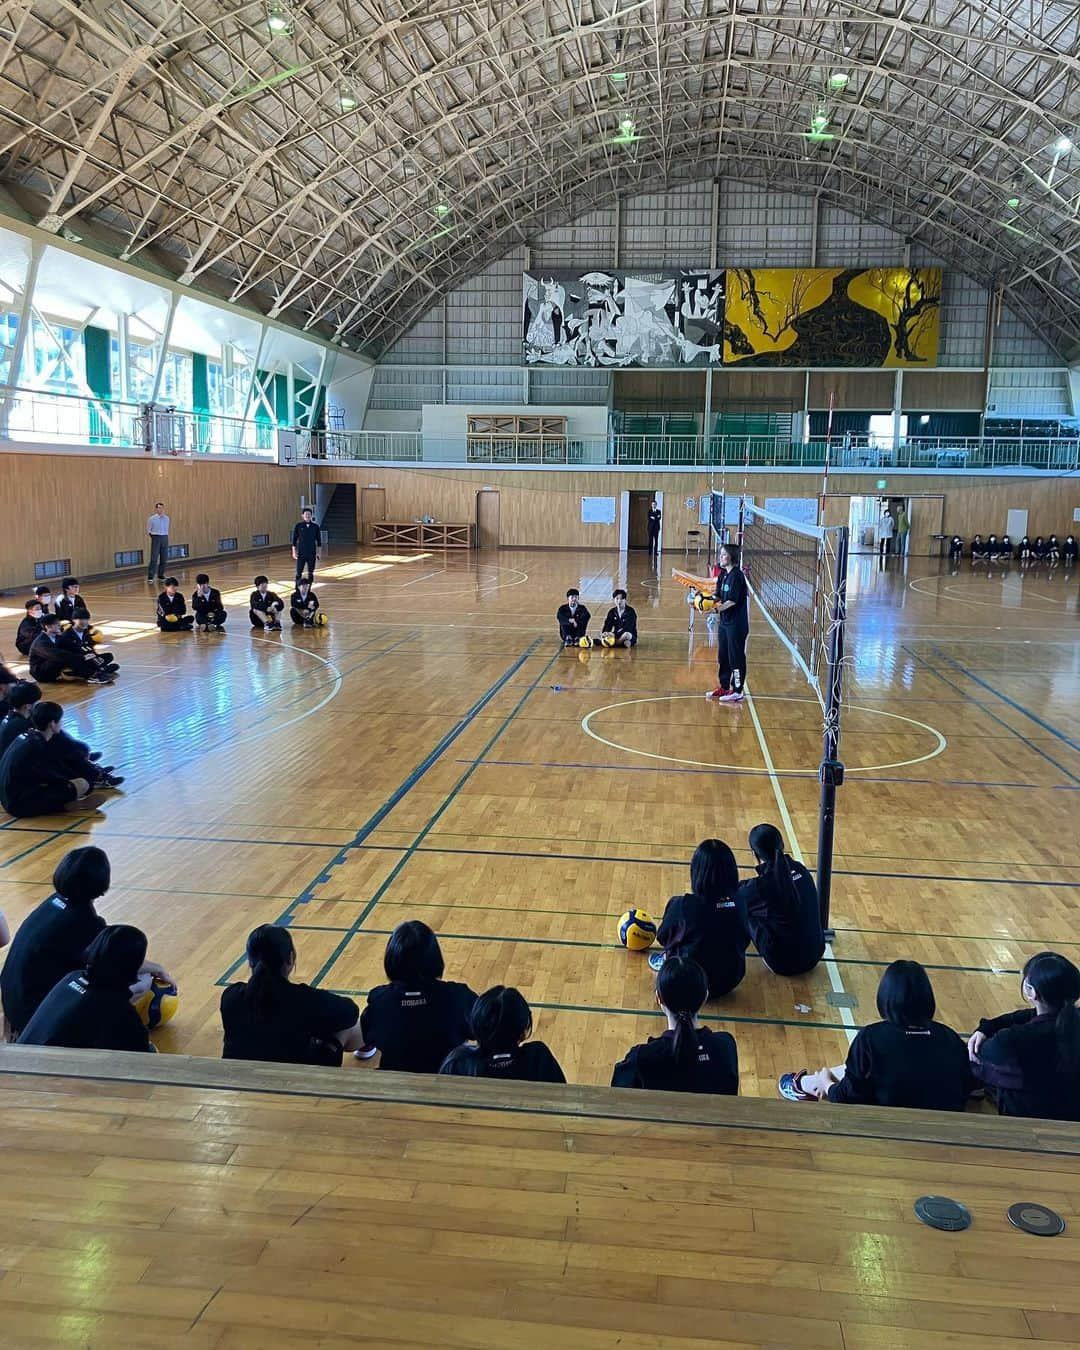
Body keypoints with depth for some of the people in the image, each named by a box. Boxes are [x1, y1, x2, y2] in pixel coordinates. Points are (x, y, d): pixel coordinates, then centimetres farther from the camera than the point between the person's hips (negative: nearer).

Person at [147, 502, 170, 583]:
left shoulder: (166, 518, 6)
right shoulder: (152, 519, -5)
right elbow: (148, 530, 4)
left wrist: (165, 536, 10)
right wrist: (154, 537, 6)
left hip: (165, 538, 4)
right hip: (156, 539, -4)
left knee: (164, 559, 5)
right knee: (154, 559, -8)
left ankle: (161, 575, 16)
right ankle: (150, 577, -4)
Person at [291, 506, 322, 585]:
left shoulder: (315, 527, 1)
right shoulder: (298, 526, -2)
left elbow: (319, 540, 6)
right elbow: (294, 540, 2)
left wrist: (319, 552, 2)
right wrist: (294, 551, -3)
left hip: (312, 554, 1)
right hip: (301, 554, -1)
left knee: (311, 573, 6)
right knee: (299, 573, -3)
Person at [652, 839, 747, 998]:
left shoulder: (684, 905, -22)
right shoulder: (738, 903, -12)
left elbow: (662, 937, -2)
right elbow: (744, 941, 5)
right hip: (730, 981, 4)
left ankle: (668, 961, 24)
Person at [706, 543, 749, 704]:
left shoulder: (737, 575, -16)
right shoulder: (723, 574, 9)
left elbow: (732, 600, -21)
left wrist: (717, 608, -28)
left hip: (737, 623, -9)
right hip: (724, 621, 9)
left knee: (736, 657, -2)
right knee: (722, 656, 15)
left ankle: (737, 691, 5)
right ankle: (724, 687, 26)